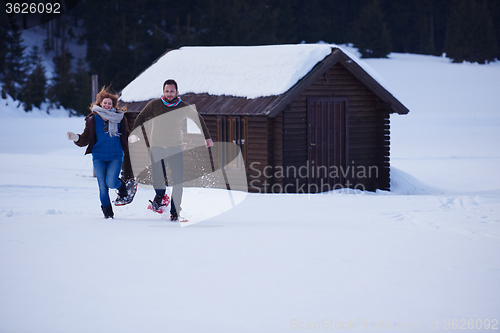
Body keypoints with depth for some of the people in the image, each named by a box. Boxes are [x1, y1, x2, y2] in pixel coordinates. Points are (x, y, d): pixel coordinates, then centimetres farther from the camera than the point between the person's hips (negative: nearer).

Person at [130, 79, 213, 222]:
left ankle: (175, 214, -3)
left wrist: (207, 137, 19)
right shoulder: (154, 105, -4)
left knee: (178, 182, -10)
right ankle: (160, 196, 29)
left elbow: (198, 120, 15)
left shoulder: (184, 108, -1)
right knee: (158, 182, -6)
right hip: (157, 148, 0)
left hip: (175, 148, 0)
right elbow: (141, 118, 10)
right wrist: (134, 134, -2)